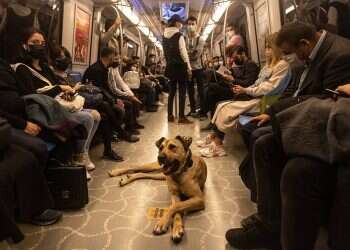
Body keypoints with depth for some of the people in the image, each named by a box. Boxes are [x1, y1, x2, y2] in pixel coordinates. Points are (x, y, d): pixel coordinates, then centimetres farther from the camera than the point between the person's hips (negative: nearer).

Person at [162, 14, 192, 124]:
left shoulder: (165, 36, 9)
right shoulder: (179, 36, -10)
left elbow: (165, 52, 11)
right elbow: (184, 53, -13)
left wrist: (169, 63, 16)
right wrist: (189, 67, -8)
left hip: (170, 67, 7)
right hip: (180, 66, -6)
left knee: (172, 91, 11)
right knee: (182, 92, -3)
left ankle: (170, 116, 13)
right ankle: (181, 117, -3)